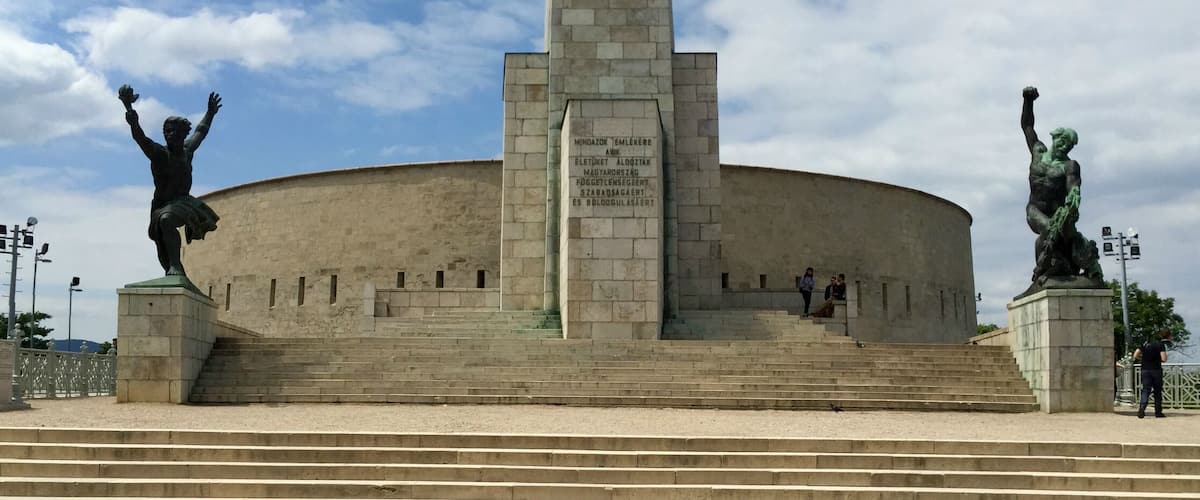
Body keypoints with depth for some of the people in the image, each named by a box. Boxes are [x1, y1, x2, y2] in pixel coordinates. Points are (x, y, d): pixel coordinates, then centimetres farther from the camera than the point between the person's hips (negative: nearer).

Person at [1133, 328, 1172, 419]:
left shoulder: (1146, 343, 12)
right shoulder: (1161, 344, -5)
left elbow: (1135, 355, 8)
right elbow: (1164, 359, -15)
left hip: (1145, 370, 4)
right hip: (1156, 370, -3)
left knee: (1145, 390, -1)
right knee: (1157, 391, 10)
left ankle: (1141, 408, -23)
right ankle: (1158, 412, 15)